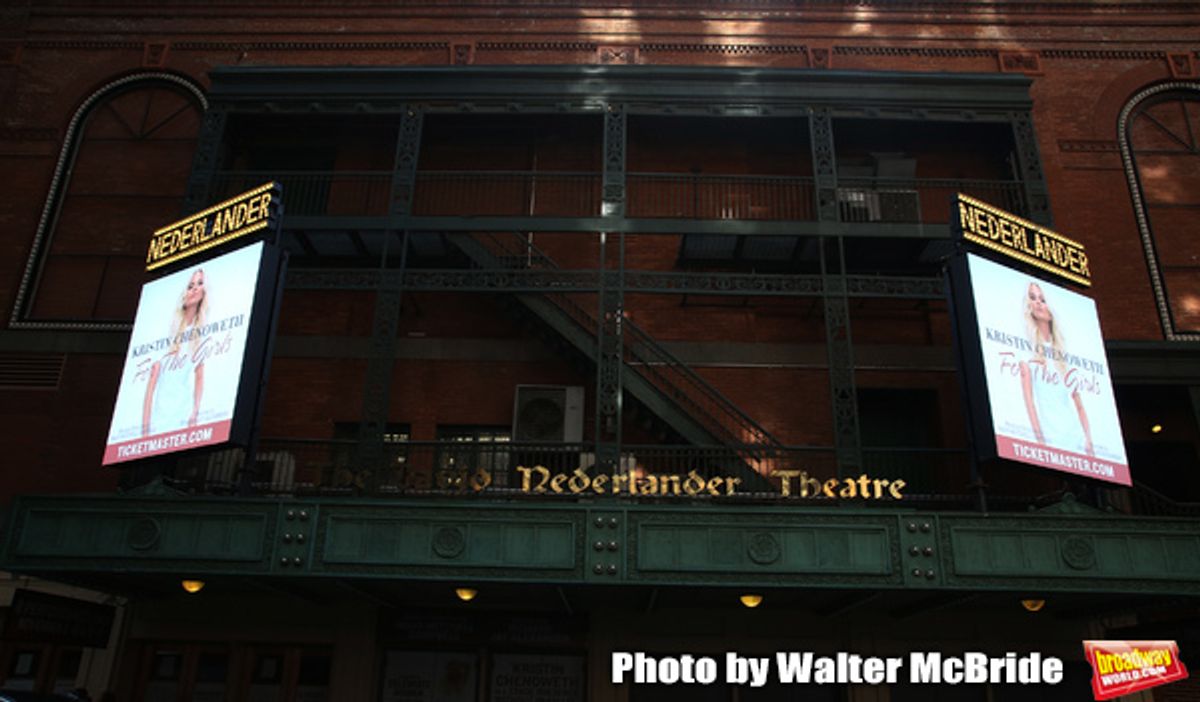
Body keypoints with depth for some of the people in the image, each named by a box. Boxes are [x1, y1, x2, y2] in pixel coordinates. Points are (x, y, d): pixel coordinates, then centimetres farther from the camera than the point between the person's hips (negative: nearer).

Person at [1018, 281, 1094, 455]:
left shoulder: (1062, 355, 17)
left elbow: (1079, 406, 16)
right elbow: (1028, 397, -8)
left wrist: (1088, 441, 4)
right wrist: (1039, 437, -17)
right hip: (1049, 438, -5)